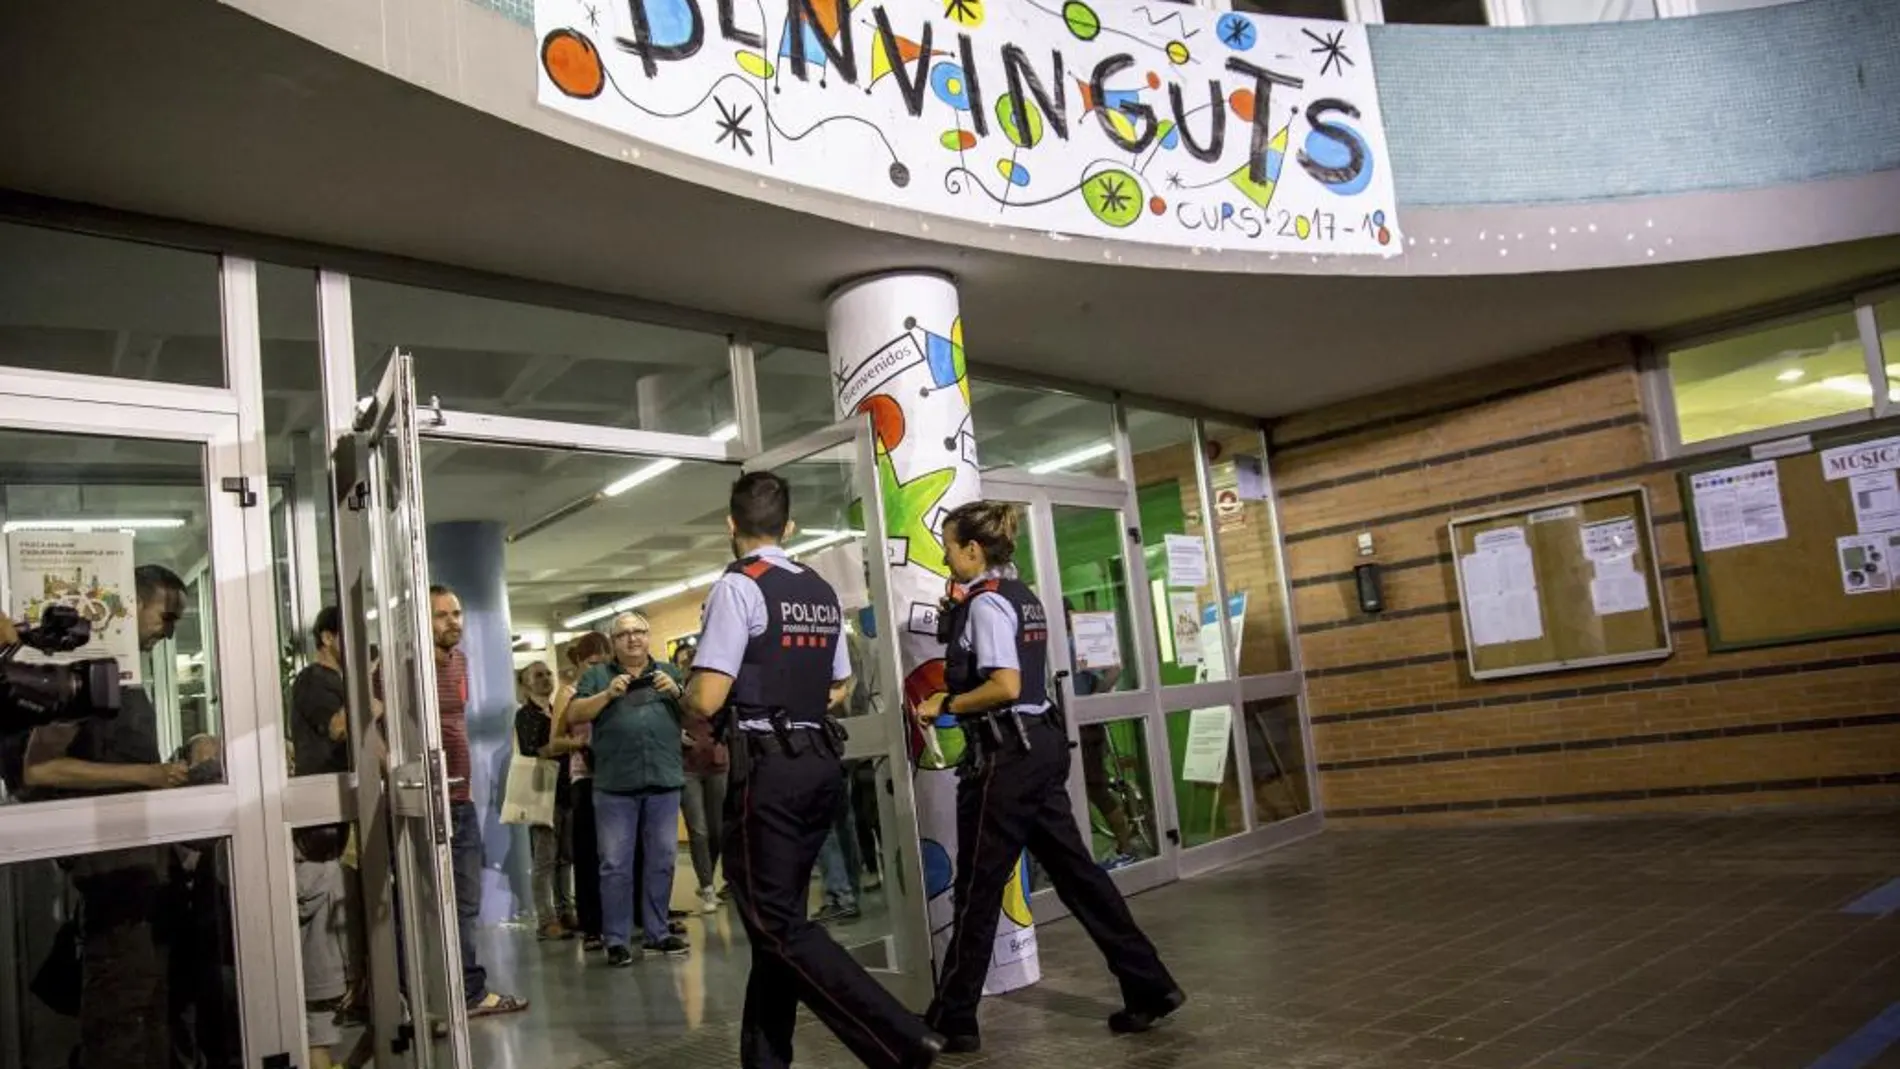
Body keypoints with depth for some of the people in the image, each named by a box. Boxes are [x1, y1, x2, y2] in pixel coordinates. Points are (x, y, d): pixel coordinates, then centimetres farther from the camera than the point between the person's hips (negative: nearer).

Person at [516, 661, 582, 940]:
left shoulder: (559, 713, 19)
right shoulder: (525, 715, -2)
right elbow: (534, 752, -14)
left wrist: (577, 742, 4)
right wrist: (572, 744, -19)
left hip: (566, 790, 7)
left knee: (566, 856, 7)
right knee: (545, 859, -7)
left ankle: (566, 912, 14)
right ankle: (546, 921, -6)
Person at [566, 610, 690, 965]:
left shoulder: (669, 672, 13)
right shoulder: (597, 675, 8)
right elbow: (573, 715, -1)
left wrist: (676, 692, -9)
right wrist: (607, 694, -12)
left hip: (664, 782, 2)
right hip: (614, 785, -2)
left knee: (662, 861, 8)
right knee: (615, 865, 0)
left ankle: (656, 933, 18)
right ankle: (616, 940, 7)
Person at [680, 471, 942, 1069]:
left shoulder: (737, 587, -11)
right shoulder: (822, 592, 12)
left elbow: (706, 701, -16)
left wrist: (683, 692, 6)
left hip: (767, 768, -8)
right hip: (822, 762, 8)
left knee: (774, 922, -3)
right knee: (782, 912, 15)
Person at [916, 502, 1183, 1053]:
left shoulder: (984, 602, -13)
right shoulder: (1022, 596, 14)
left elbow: (1005, 687, -22)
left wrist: (946, 706, -10)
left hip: (1005, 754, -9)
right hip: (1042, 744, 9)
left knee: (978, 889, 1)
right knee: (1073, 870, 13)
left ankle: (952, 1022, 13)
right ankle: (1150, 987, 16)